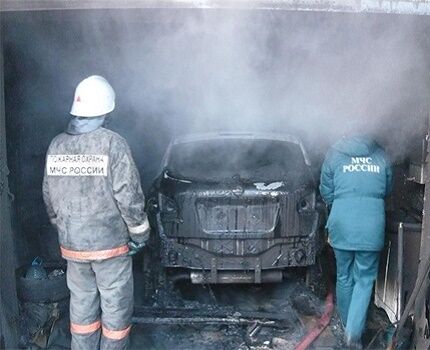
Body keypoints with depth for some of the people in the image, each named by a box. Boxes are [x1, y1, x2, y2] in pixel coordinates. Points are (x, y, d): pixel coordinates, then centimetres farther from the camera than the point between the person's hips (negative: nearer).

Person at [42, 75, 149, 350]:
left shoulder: (57, 145, 0)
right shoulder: (113, 144, -16)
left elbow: (50, 197, 7)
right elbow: (129, 197, -17)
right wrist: (140, 234, -3)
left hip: (71, 246, 5)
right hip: (110, 245, -5)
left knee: (82, 307, 19)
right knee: (116, 309, 11)